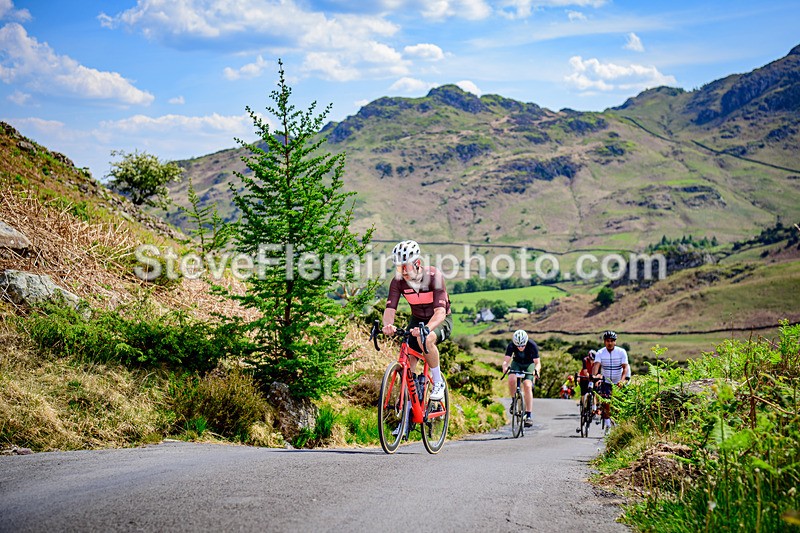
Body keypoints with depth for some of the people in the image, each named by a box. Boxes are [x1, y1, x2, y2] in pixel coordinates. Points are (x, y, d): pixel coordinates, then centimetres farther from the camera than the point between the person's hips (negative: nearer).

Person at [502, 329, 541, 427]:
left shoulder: (532, 345, -31)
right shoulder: (511, 345, -27)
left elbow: (537, 362, -33)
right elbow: (506, 360, -32)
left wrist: (536, 370, -54)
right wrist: (505, 367, -55)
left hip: (529, 364, -1)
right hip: (517, 363, 1)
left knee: (527, 386, -23)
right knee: (511, 380, -29)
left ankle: (528, 416, -22)